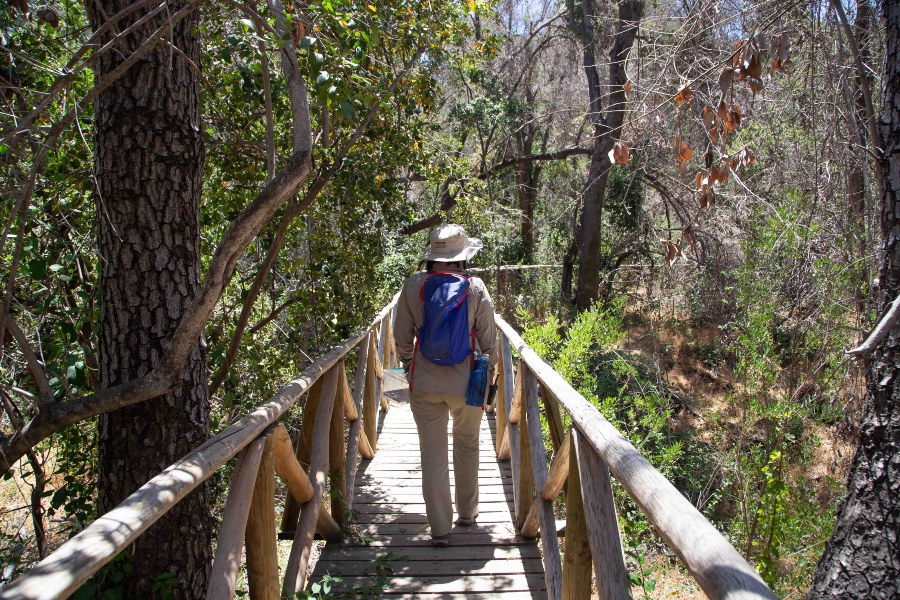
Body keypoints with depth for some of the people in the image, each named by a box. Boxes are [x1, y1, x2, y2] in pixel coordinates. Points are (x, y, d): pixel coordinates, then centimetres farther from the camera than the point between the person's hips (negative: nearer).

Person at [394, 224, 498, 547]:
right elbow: (488, 338, -3)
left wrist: (407, 364, 20)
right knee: (467, 445, 21)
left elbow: (402, 337, 3)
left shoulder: (413, 286, -4)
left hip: (424, 383, 0)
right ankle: (467, 512, 33)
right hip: (467, 381, 0)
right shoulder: (475, 287, -7)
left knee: (432, 453, 7)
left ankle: (440, 529, 11)